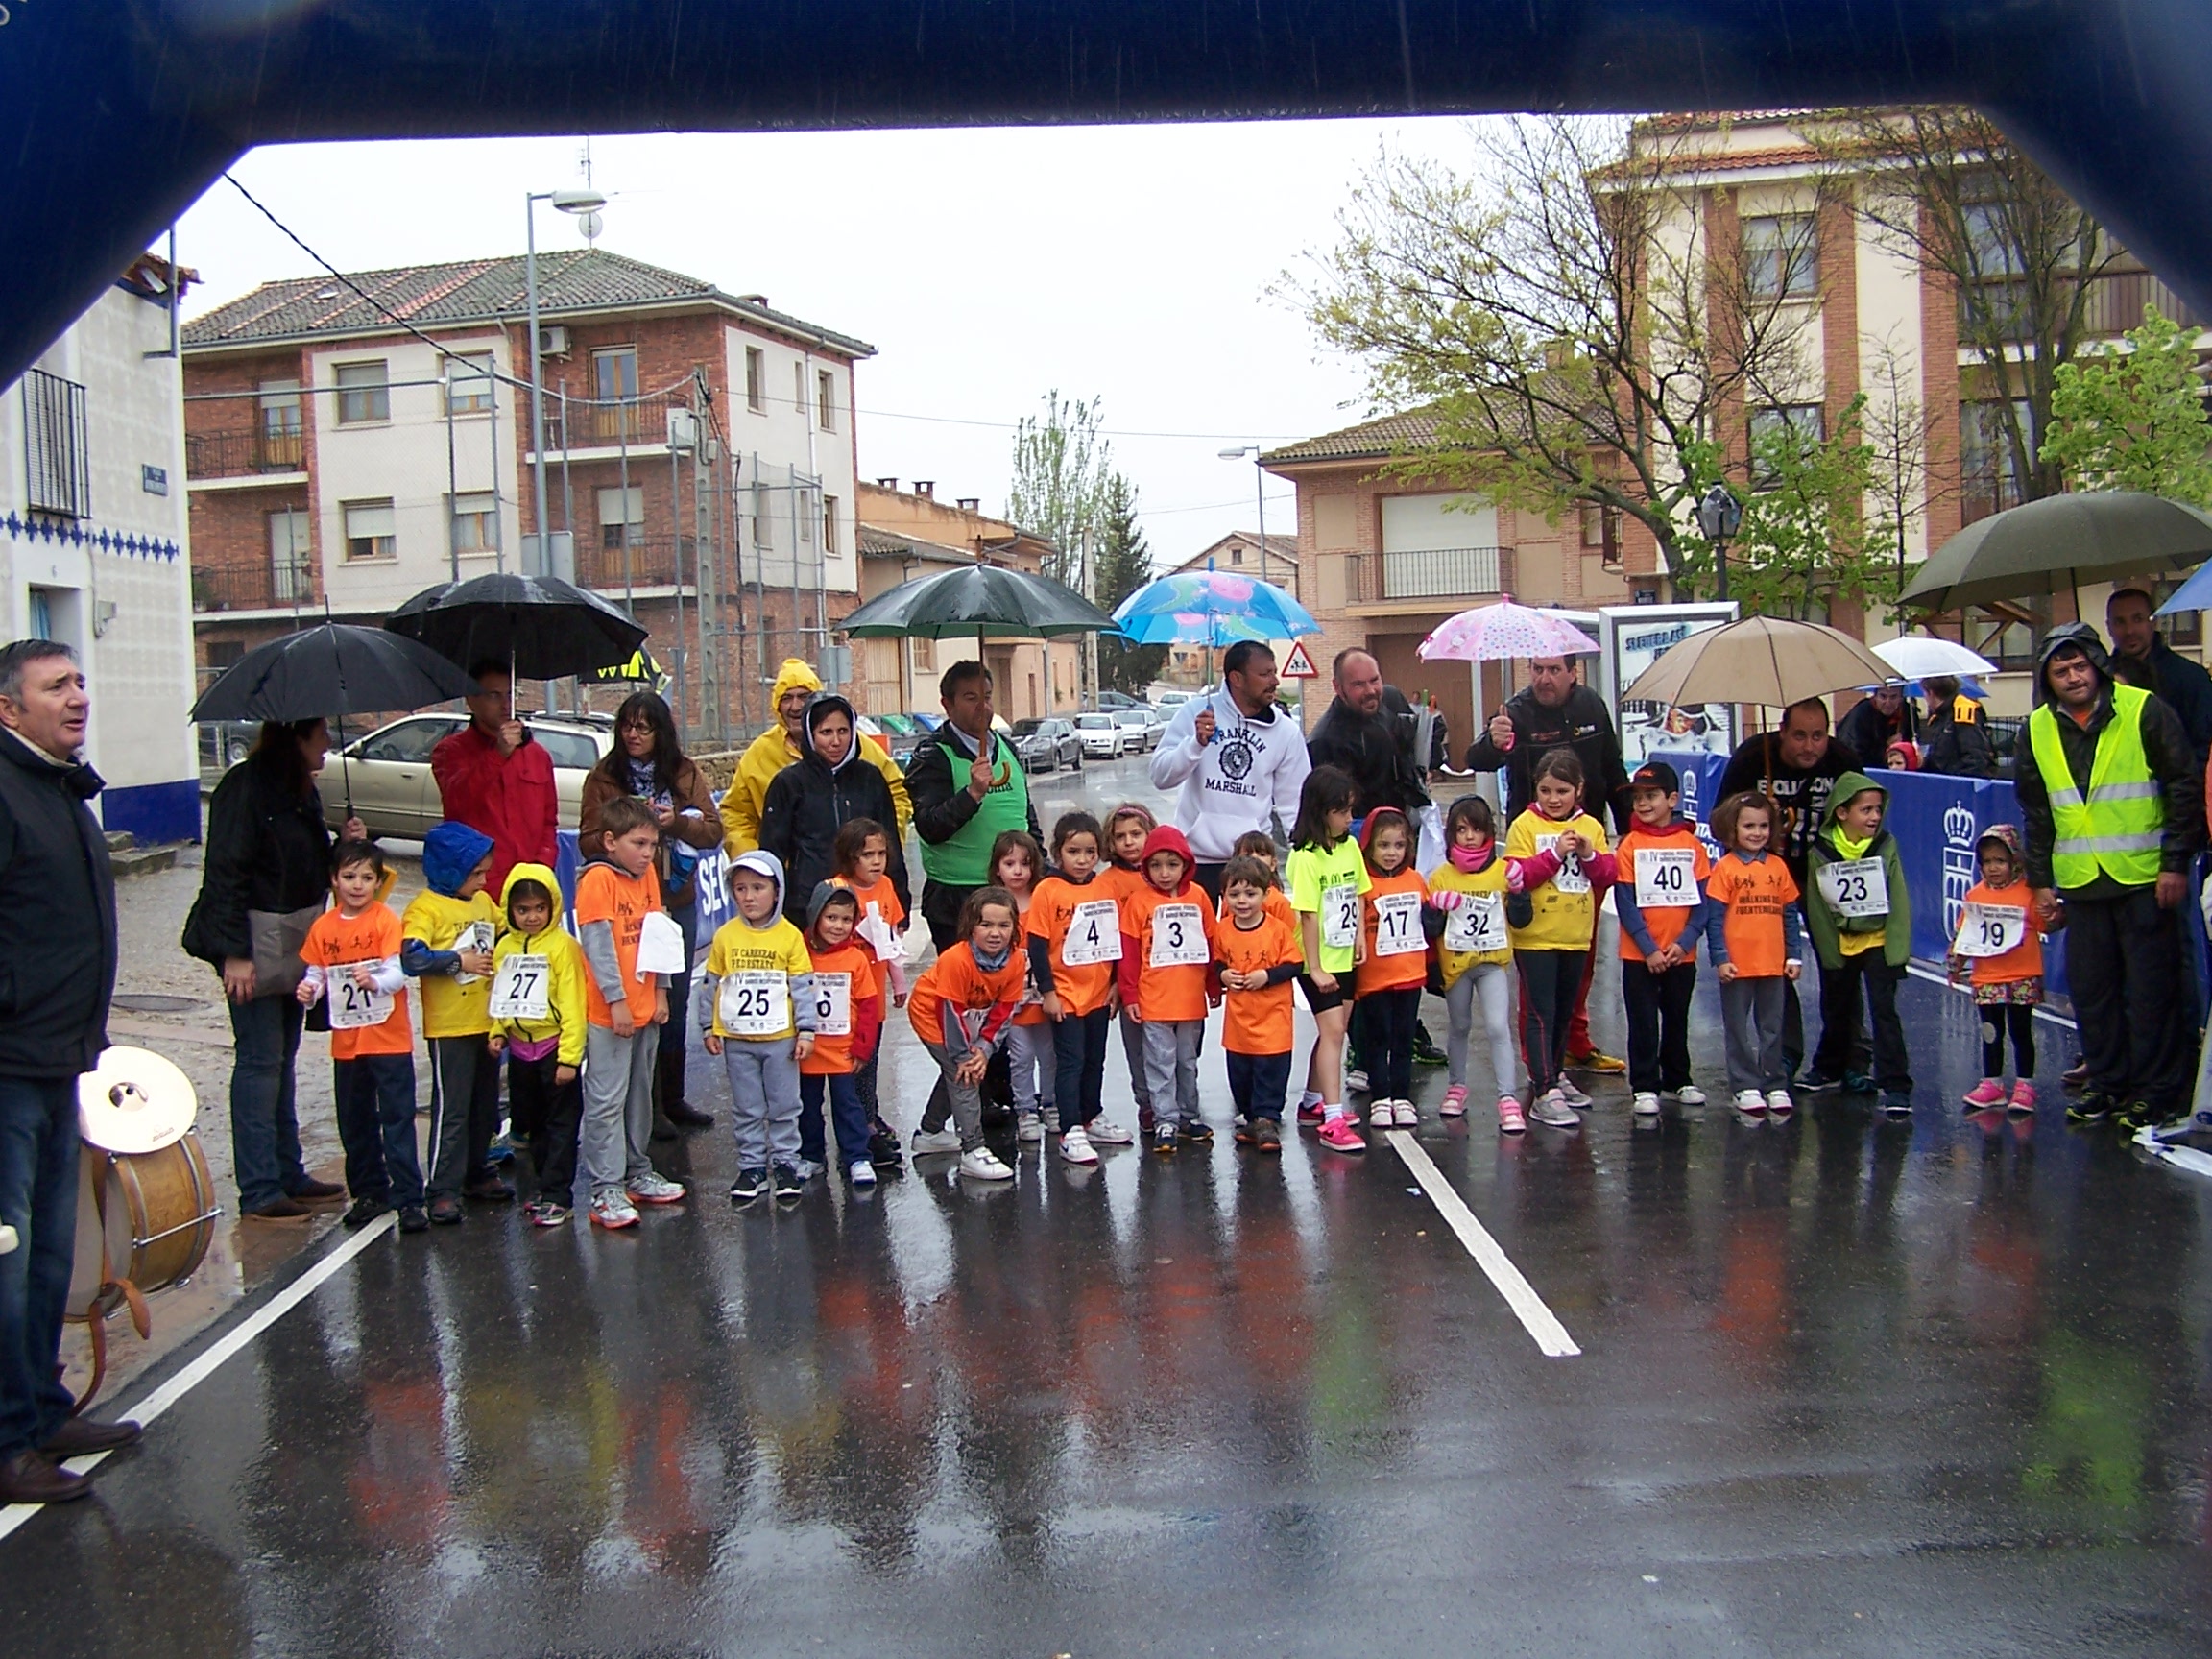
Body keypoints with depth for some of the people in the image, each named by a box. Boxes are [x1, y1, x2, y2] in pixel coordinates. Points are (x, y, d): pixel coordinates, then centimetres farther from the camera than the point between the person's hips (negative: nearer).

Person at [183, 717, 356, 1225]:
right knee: (260, 1060, -5)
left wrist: (347, 844, 1)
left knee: (283, 1059, 14)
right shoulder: (246, 787, -15)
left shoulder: (302, 791, 12)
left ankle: (287, 1175, 22)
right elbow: (225, 873, -18)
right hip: (256, 947, -9)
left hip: (295, 945, 9)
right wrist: (234, 953, -21)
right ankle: (259, 1192, 0)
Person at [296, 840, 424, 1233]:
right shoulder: (323, 927, 4)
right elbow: (315, 973, 6)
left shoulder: (386, 921, -8)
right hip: (346, 1042, 5)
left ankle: (408, 1197, 1)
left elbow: (398, 972, -16)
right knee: (354, 1122, 14)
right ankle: (368, 1192, 28)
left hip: (389, 1038, -5)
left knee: (397, 1119, -3)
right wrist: (309, 991, -16)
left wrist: (375, 981, -37)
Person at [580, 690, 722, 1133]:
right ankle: (645, 1107, 5)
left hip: (678, 901, 3)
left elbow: (713, 831, 0)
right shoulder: (603, 777, -1)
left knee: (675, 1004, 12)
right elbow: (589, 841, -4)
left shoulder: (685, 773, 4)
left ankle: (673, 1099, 24)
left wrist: (676, 823, -17)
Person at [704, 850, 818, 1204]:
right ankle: (751, 1165, 20)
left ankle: (785, 1163, 19)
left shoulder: (789, 936, -6)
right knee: (746, 1109, 11)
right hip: (736, 1039, 2)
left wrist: (806, 1031, -6)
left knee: (784, 1106, 8)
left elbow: (803, 986, -3)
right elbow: (712, 984, 7)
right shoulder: (725, 936, 0)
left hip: (780, 1038, -2)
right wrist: (710, 1028, 6)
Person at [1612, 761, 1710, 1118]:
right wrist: (1649, 949, -14)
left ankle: (1678, 1079, 28)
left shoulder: (1692, 845, 0)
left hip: (1682, 953, 2)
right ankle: (1644, 1086, 10)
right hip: (1639, 954, -2)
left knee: (1678, 1019, 15)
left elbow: (1701, 902, 0)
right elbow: (1625, 905, -8)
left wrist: (1684, 942, -12)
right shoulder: (1629, 846, -5)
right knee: (1643, 1022, 2)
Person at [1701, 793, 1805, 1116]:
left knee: (1772, 1028, 12)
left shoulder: (1778, 867, 5)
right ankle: (1746, 1087, 14)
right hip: (1737, 965, -4)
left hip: (1773, 964, 4)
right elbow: (1714, 918, -8)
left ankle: (1776, 1085, 21)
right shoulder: (1725, 869, -7)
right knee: (1739, 1030, 6)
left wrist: (1794, 955, 7)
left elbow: (1790, 914, 9)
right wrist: (1720, 958, -13)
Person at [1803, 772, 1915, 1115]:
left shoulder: (1886, 846, -9)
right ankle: (1829, 1070, 39)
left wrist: (1897, 950, -12)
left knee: (1884, 1012, -9)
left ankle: (1895, 1085, -6)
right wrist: (1829, 952, -7)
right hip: (1839, 945, 2)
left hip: (1879, 942, -2)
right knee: (1835, 1011, 18)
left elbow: (1899, 902, -8)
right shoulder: (1820, 852, -9)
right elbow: (1816, 907, -4)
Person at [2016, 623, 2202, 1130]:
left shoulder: (2144, 712, -5)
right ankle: (2107, 1082, 20)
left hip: (2144, 878, -4)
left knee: (2152, 986, 0)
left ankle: (2157, 1090, 8)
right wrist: (2040, 880, 12)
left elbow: (2185, 788, -3)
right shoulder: (2038, 730, 8)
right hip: (2079, 880, 4)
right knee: (2090, 987, 8)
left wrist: (2176, 861, -8)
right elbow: (2034, 812, 16)